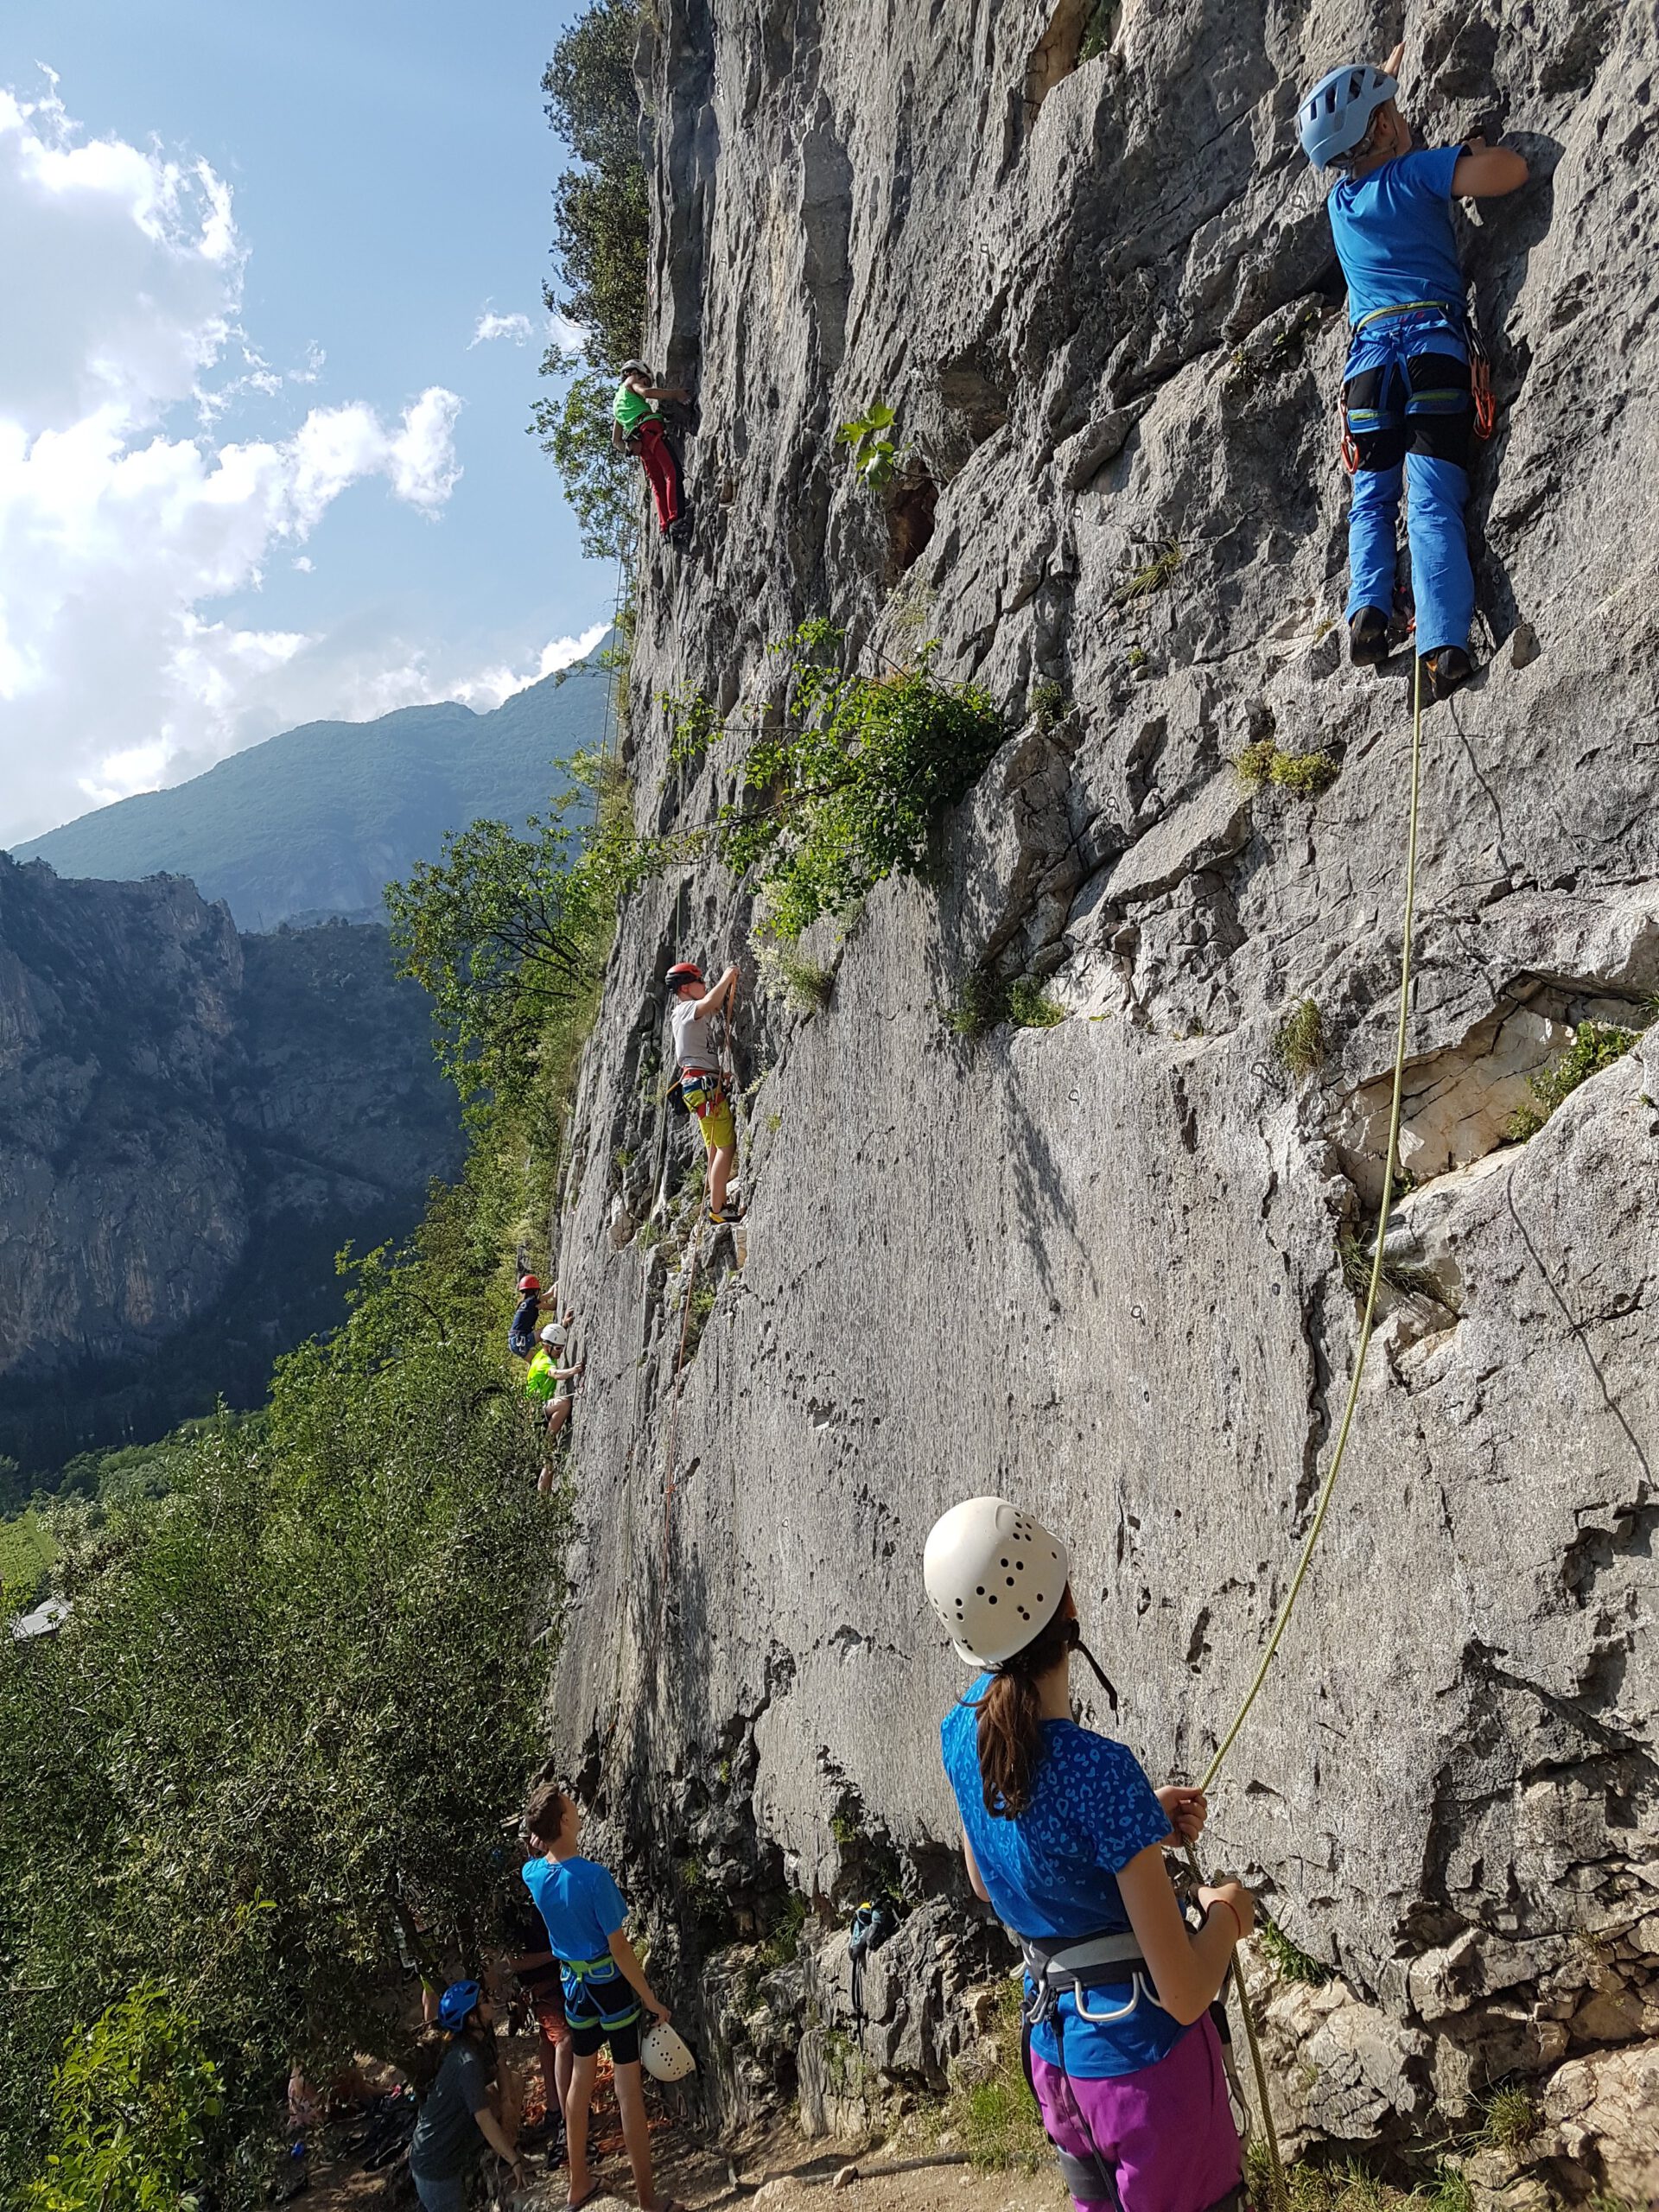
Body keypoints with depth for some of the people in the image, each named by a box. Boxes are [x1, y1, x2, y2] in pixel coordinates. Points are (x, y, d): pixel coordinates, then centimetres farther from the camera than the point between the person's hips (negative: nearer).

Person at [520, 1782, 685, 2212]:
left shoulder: (533, 1874, -8)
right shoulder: (593, 1876, -27)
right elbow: (619, 1948, -21)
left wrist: (539, 1836, 6)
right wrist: (651, 1999, -12)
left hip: (574, 1984, 6)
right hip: (610, 1984, -6)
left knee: (580, 2079, 21)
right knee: (628, 2087, 4)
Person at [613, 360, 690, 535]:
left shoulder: (617, 403, 37)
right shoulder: (631, 381, 17)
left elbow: (616, 440, 34)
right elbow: (645, 392, -7)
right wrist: (675, 393, -4)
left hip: (637, 442, 8)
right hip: (650, 428, -8)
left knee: (657, 483, 4)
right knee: (673, 471, -19)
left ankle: (664, 524, -11)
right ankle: (675, 517, -35)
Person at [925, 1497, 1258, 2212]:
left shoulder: (962, 1731, -8)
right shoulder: (1101, 1771, -29)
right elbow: (1186, 1995, -25)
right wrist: (1228, 1914, -4)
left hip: (1054, 2048, 6)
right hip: (1141, 2053, -6)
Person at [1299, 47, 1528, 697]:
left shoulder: (1339, 199, 19)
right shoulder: (1416, 172, 4)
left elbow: (1362, 142, 41)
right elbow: (1511, 171, -8)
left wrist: (1390, 71, 55)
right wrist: (1473, 148, 13)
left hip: (1368, 356, 4)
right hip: (1435, 346, -4)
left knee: (1371, 498, 12)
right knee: (1434, 504, -13)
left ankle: (1368, 610, -13)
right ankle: (1443, 644, -26)